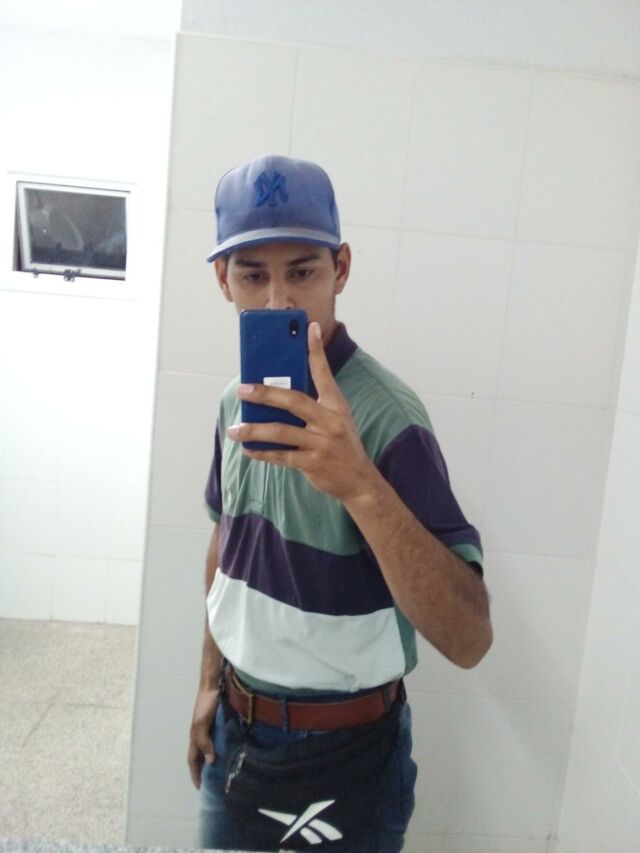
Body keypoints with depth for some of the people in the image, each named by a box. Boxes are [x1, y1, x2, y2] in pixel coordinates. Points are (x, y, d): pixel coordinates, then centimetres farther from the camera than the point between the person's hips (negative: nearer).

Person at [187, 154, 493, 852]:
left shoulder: (386, 415, -24)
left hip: (343, 748, -5)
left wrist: (360, 484, -43)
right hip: (236, 724, 6)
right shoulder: (236, 400, -3)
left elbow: (469, 638, -31)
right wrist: (210, 685, 14)